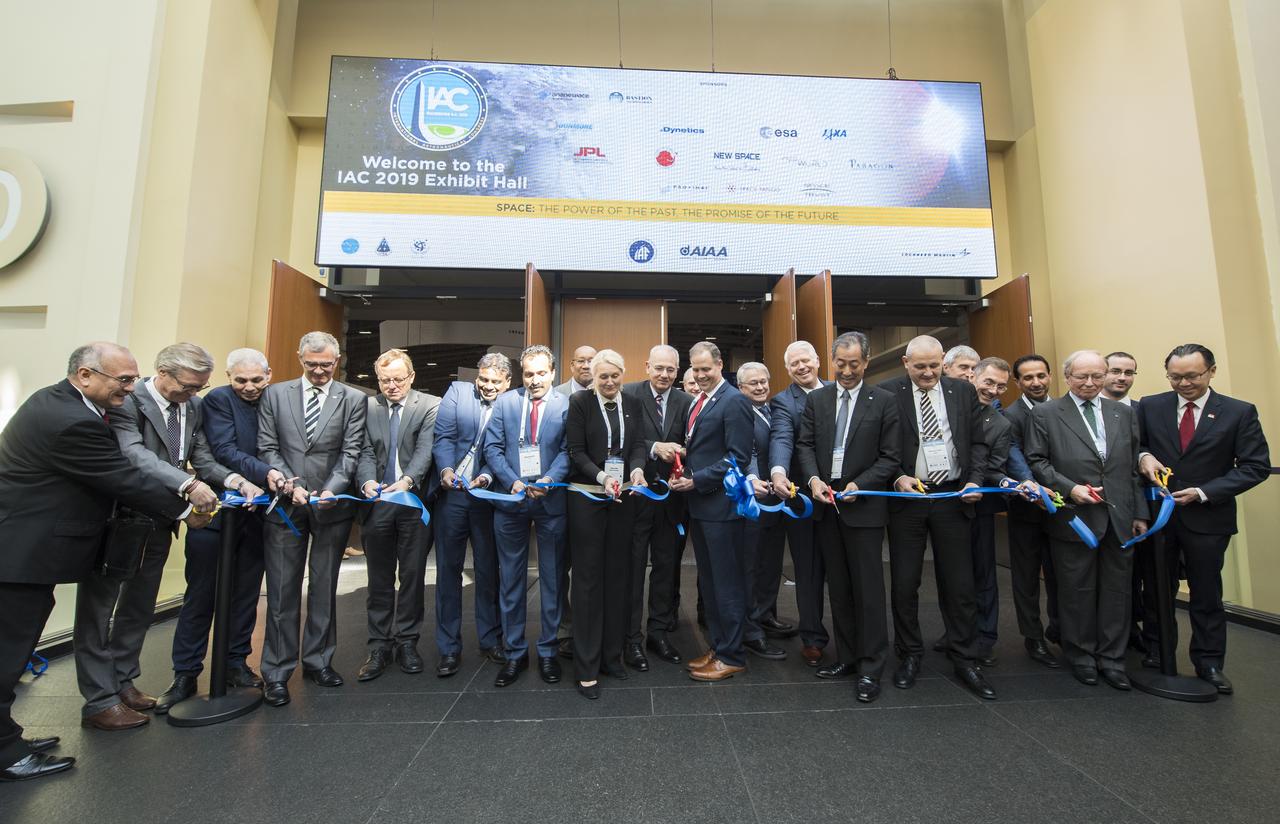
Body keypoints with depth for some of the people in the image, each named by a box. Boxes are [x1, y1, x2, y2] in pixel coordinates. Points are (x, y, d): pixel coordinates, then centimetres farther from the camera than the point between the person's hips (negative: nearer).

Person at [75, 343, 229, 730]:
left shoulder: (193, 406, 1)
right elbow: (134, 455, -32)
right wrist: (188, 484, -44)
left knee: (139, 609, 17)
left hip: (158, 521, 6)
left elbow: (203, 459, -1)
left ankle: (122, 681, 33)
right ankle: (99, 701, 17)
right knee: (99, 607, 7)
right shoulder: (128, 401, -19)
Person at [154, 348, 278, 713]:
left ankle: (236, 662, 27)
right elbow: (224, 450, -18)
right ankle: (185, 675, 19)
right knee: (200, 595, 6)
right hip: (217, 510, -3)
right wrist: (266, 473, -30)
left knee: (246, 594, 13)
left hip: (257, 512, 4)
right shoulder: (217, 400, -7)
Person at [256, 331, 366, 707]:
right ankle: (277, 672, 18)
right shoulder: (275, 394, 6)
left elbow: (350, 452, -4)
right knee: (282, 591, 6)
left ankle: (318, 660, 27)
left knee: (324, 589, 12)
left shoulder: (353, 399, 2)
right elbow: (267, 448, 2)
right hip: (286, 505, 0)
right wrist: (290, 486, -12)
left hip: (331, 507, 0)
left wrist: (331, 490, -18)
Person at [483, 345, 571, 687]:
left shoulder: (566, 405, -2)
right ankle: (515, 653, 26)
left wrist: (548, 480, -22)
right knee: (510, 580, 11)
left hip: (551, 502, -2)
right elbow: (493, 448, 1)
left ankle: (548, 651, 26)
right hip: (511, 501, 2)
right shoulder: (505, 402, 5)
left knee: (552, 579, 10)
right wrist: (513, 482, -12)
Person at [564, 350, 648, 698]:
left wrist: (637, 469, -16)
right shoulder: (579, 402, -3)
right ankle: (587, 666, 13)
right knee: (588, 577, 2)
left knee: (618, 574, 10)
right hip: (587, 498, -4)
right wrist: (602, 477, -22)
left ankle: (612, 653, 25)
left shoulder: (633, 403, 8)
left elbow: (638, 444, 5)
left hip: (623, 498, 4)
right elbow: (576, 451, -8)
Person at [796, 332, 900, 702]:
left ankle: (871, 668, 14)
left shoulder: (884, 401, -1)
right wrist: (813, 479, -12)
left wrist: (859, 485, -16)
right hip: (826, 503, 4)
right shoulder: (816, 399, 8)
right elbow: (804, 445, 5)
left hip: (864, 505, -3)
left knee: (868, 588, 1)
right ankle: (847, 657, 26)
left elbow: (891, 457, -4)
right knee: (838, 588, 13)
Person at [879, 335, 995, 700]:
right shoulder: (887, 393, -4)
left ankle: (965, 660, 24)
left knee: (959, 584, 9)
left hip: (953, 497, 2)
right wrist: (897, 478, -16)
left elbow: (977, 442, 7)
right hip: (907, 496, -2)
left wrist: (975, 481, -6)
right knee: (904, 583, 7)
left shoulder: (964, 391, 5)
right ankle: (910, 655, 24)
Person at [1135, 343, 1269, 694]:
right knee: (1157, 587, 14)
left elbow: (1256, 466, -5)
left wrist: (1203, 492, -15)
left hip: (1207, 517, -1)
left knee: (1206, 593, 11)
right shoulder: (1149, 406, -1)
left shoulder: (1240, 412, -4)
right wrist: (1144, 456, -15)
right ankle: (1157, 652, 29)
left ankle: (1209, 662, 26)